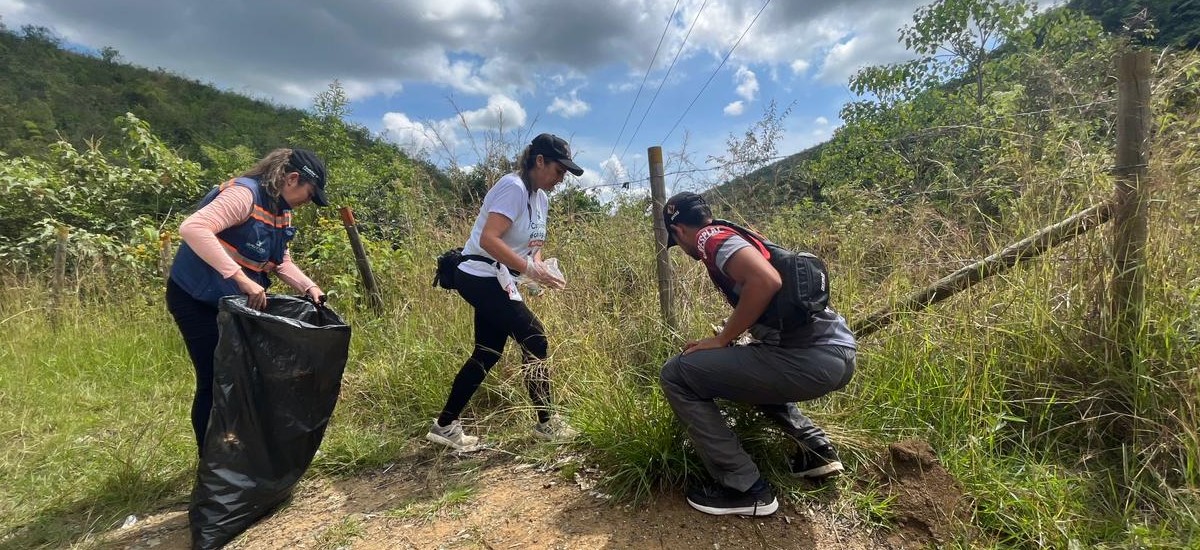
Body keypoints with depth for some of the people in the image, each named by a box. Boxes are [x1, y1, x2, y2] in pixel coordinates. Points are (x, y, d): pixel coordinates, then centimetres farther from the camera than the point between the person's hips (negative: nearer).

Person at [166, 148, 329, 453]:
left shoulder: (281, 211, 4)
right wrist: (241, 278, -40)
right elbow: (192, 228, -37)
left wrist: (309, 287, -8)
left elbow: (281, 260, 9)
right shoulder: (244, 193, -24)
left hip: (233, 302, 9)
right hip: (196, 299, -9)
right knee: (215, 381, -3)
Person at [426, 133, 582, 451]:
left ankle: (445, 426, 23)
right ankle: (546, 423, 10)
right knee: (535, 340, -6)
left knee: (487, 355, 12)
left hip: (497, 282, 10)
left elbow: (532, 243, 18)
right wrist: (531, 270, -28)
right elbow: (489, 240, -27)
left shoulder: (541, 198, 13)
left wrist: (540, 267, -2)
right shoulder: (514, 187, -17)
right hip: (481, 278, -10)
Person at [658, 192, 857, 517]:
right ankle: (816, 449, 23)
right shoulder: (741, 238, 24)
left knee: (677, 374, -4)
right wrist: (714, 349, 46)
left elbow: (767, 281, -23)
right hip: (840, 354, 10)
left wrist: (721, 340, -10)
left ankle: (745, 488, 2)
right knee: (751, 370, 37)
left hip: (809, 359, -10)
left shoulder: (712, 237, -4)